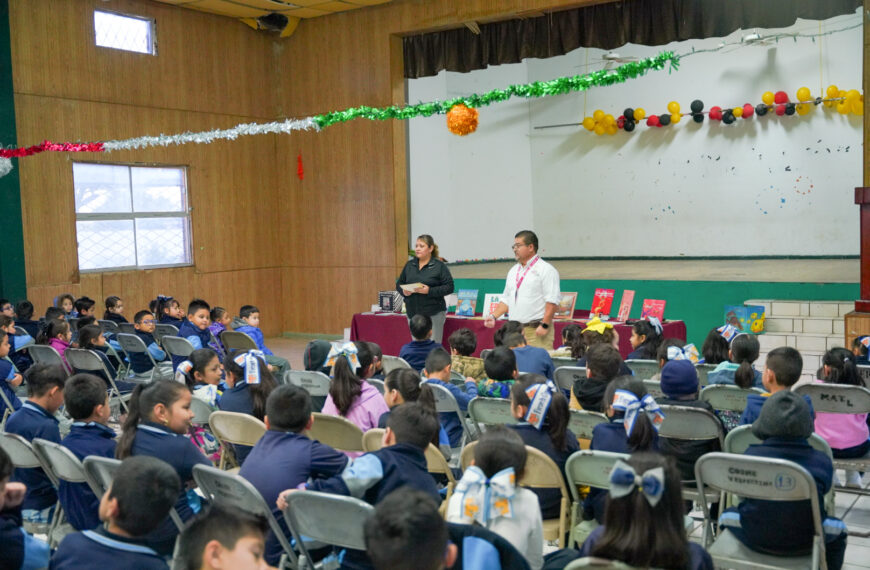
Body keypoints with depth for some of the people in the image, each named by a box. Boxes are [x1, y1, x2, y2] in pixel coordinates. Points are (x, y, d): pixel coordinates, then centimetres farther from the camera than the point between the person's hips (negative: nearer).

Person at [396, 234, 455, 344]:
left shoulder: (439, 266, -4)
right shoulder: (409, 265, 10)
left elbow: (449, 287, -9)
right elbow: (399, 284, 17)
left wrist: (429, 291, -20)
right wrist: (403, 291, -6)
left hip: (433, 314, -5)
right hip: (413, 313, 5)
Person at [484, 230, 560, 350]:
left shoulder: (546, 270, -3)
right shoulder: (513, 271, 20)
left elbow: (552, 301, -11)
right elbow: (506, 299, 23)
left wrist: (544, 325, -18)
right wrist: (494, 316, 8)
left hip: (536, 330, -6)